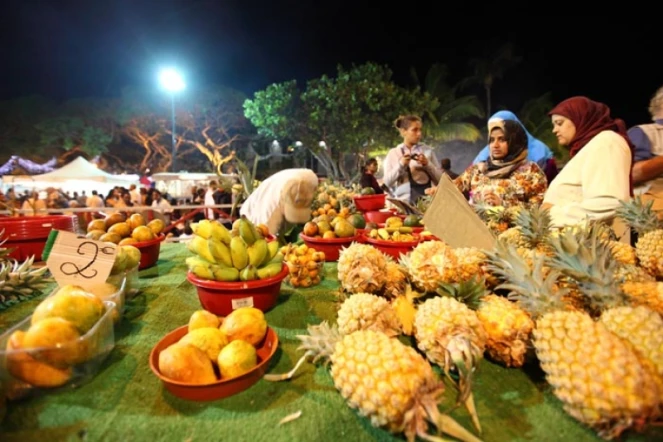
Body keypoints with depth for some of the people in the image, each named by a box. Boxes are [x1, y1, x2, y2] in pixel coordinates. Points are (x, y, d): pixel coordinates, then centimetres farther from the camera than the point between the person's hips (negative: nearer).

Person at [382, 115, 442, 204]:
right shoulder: (392, 153, 5)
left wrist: (427, 164, -10)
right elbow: (387, 182, -2)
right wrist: (401, 165, -13)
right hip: (402, 202, -1)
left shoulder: (428, 150, 6)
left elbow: (440, 179, 3)